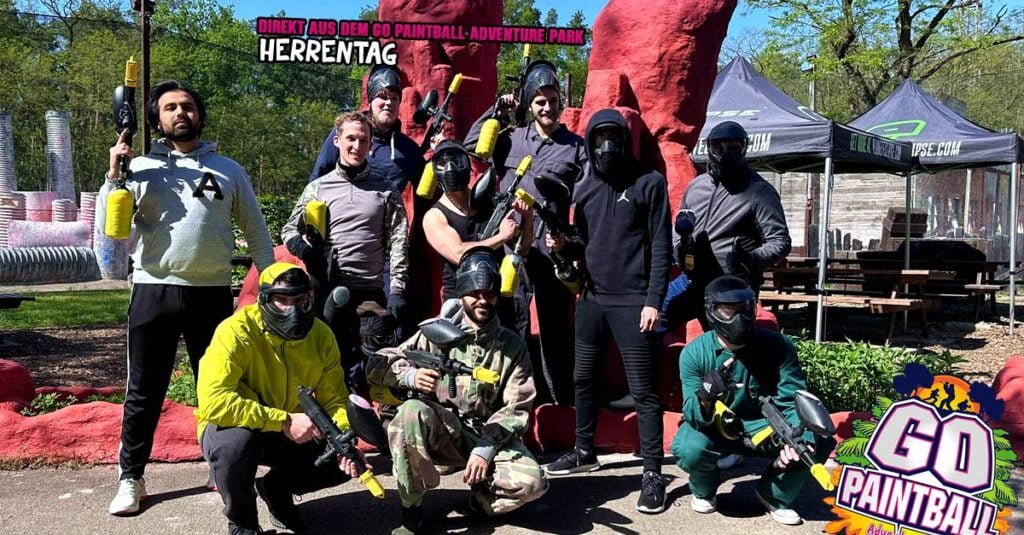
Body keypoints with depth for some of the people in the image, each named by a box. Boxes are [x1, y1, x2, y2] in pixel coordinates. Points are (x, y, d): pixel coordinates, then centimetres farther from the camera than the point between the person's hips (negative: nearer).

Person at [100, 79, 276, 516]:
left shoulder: (228, 170, 9)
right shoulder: (141, 168, 6)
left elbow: (256, 232, 10)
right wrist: (113, 174, -11)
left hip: (212, 294, 0)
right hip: (153, 292, 0)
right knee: (144, 392, 9)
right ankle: (130, 478, 22)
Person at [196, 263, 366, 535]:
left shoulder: (321, 336, -11)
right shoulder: (237, 331, -27)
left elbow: (334, 400, -7)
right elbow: (213, 402, -37)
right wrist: (284, 421, -37)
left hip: (291, 433, 4)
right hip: (232, 428, -4)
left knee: (345, 460, -12)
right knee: (238, 440, -37)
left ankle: (276, 486, 17)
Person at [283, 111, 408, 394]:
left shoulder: (385, 190, 8)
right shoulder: (318, 188, 9)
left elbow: (398, 242, 4)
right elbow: (290, 230, 15)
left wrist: (397, 289, -5)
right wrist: (309, 254, -6)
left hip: (371, 294, -1)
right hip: (328, 293, 1)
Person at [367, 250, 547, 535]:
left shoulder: (512, 345, 1)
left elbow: (517, 408, -3)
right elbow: (378, 364, -5)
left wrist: (486, 447, -17)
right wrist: (411, 375, -27)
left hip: (490, 435, 0)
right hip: (440, 432, 0)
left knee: (531, 483, -27)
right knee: (411, 411, -34)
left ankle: (482, 499, 9)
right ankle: (411, 512, -15)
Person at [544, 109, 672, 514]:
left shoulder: (649, 183, -3)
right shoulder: (585, 189, 12)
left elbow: (661, 246, -7)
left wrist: (653, 301, -13)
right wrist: (563, 246, -6)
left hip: (633, 302, -6)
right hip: (591, 299, 6)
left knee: (642, 390, -2)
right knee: (583, 379, 14)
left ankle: (653, 474, 6)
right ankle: (584, 452, 31)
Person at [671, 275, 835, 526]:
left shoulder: (777, 346, -16)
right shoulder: (694, 353, -19)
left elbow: (794, 402, -15)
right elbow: (694, 418, -22)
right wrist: (705, 397, -47)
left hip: (763, 425, 2)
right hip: (715, 427, -1)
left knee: (817, 441, -23)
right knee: (690, 448, -34)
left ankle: (773, 494, 6)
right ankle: (704, 491, 6)